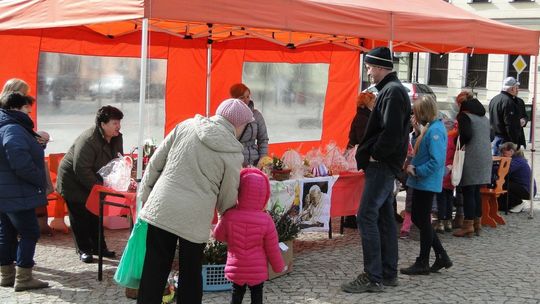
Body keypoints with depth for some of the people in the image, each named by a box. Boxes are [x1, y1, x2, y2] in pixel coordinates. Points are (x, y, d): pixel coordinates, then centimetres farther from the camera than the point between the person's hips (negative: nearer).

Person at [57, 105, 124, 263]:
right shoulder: (88, 140, -32)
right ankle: (84, 250, 12)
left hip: (93, 183, 8)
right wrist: (100, 187, -29)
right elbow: (81, 170, -32)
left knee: (95, 214, 14)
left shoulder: (116, 138, -6)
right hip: (73, 182, -8)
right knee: (80, 216, 1)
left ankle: (98, 246, 24)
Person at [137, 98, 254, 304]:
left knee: (154, 272, 10)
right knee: (191, 276, 14)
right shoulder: (233, 154, -4)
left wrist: (145, 194, 16)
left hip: (161, 209, 3)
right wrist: (227, 213, 24)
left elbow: (155, 163, 6)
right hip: (194, 220, -2)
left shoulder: (187, 126, 3)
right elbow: (228, 196, 3)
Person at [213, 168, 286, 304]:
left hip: (236, 270, 1)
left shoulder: (229, 216, -14)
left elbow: (218, 235, 4)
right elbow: (273, 249, -6)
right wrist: (279, 267, 9)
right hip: (257, 271, -1)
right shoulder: (266, 220, -15)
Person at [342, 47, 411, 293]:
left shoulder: (392, 91, -15)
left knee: (367, 216, -10)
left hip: (382, 164, -10)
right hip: (384, 163, 10)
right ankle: (388, 273, 19)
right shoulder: (392, 89, 17)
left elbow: (392, 131, -26)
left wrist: (375, 154, -14)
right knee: (384, 217, 12)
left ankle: (372, 277, -6)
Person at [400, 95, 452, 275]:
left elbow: (436, 161, -25)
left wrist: (416, 171, -17)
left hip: (427, 183, -10)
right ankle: (441, 256, 22)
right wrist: (413, 166, 5)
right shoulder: (430, 128, 11)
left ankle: (423, 263, 12)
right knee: (417, 219, 14)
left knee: (423, 221, 0)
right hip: (421, 182, 10)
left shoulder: (435, 130, -19)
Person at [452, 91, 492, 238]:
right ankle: (477, 224, 19)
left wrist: (459, 145, -1)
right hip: (485, 158, 8)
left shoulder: (464, 115, -7)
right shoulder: (483, 116, 17)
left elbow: (466, 135, -19)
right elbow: (488, 136, 16)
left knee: (468, 192, -2)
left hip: (471, 158, -8)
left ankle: (468, 226, 0)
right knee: (476, 192, 14)